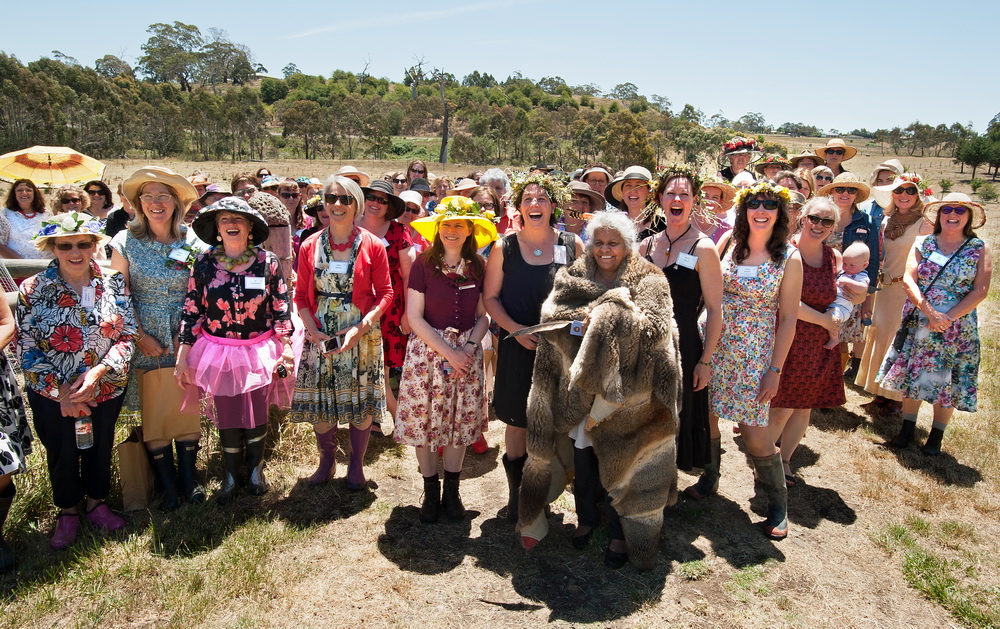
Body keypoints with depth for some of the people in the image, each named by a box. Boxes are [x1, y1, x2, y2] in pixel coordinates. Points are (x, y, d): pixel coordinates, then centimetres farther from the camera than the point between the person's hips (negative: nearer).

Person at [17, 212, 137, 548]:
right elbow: (26, 349, -8)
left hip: (106, 389, 1)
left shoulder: (114, 283, -7)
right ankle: (67, 511, 39)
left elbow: (128, 335, -7)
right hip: (53, 395, -1)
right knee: (61, 453, 15)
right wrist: (59, 388, -16)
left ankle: (97, 502, 41)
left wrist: (99, 370, -21)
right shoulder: (33, 289, -10)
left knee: (100, 448, 17)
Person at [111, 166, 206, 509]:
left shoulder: (192, 243, 1)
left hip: (185, 338, 1)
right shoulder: (126, 242, -2)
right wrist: (140, 337, -8)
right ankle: (167, 484, 19)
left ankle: (189, 478, 21)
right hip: (145, 341, -1)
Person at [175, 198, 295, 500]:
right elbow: (191, 312, -1)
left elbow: (281, 310, -1)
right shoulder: (204, 263, -3)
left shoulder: (267, 262, -5)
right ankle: (232, 474, 31)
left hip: (259, 353, 0)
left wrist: (286, 349, -3)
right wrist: (182, 357, -2)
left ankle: (255, 468, 34)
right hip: (219, 354, 1)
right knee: (227, 418, 9)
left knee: (257, 417, 9)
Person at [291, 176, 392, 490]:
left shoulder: (372, 246, -4)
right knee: (320, 401, 9)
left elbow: (385, 293, -4)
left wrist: (361, 328, -17)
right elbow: (301, 295, 4)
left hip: (362, 336, -2)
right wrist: (313, 331, -12)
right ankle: (326, 459, 33)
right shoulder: (310, 246, 2)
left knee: (361, 402, 8)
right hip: (320, 337, 2)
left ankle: (356, 464, 28)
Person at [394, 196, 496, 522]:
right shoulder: (423, 264, -7)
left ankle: (452, 491, 26)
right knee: (424, 420, 3)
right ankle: (431, 492, 22)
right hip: (427, 351, -2)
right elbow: (414, 316, -9)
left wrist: (469, 348, -11)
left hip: (467, 352, 3)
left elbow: (483, 316, 5)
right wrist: (448, 351, -14)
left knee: (460, 422, 9)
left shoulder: (478, 266, 2)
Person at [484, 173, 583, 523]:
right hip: (517, 347, -1)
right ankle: (516, 492, 26)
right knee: (518, 422, 7)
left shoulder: (572, 246, 2)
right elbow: (490, 298, 1)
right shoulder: (505, 248, 0)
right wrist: (515, 329, -13)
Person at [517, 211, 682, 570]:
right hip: (578, 386, 3)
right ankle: (586, 519, 38)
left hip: (624, 389, -3)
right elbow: (551, 315, -6)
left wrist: (606, 314, -18)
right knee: (582, 455, 15)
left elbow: (654, 327, -15)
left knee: (619, 462, 7)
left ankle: (619, 534, 26)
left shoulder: (648, 282, -1)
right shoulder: (571, 278, 8)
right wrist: (583, 321, -23)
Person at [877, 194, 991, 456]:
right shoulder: (922, 244, 2)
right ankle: (907, 428, 23)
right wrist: (930, 312, -19)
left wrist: (948, 318, -17)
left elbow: (980, 291, -7)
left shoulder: (980, 250, 0)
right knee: (912, 374, 7)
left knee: (948, 382, 6)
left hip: (958, 329, -1)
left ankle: (936, 436, 21)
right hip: (918, 323, 1)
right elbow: (908, 280, -7)